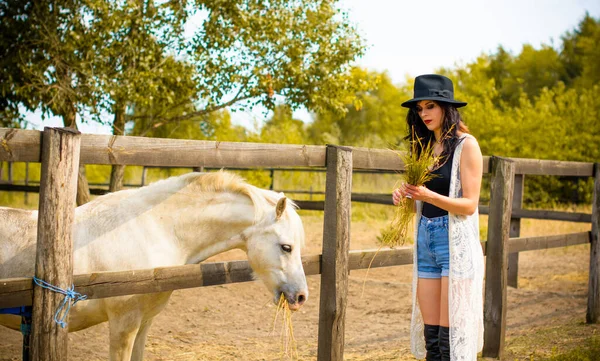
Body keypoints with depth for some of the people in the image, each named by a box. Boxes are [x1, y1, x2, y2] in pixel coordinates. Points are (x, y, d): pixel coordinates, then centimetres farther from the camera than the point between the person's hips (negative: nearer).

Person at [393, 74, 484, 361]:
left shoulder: (466, 145, -6)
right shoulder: (426, 146, 14)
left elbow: (469, 205, -12)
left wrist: (430, 196, -25)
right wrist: (406, 196, -2)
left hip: (455, 242, -7)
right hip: (425, 239, 7)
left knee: (451, 337, -6)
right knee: (430, 335, 8)